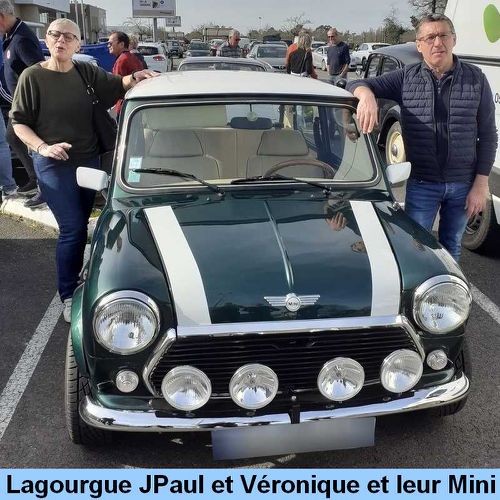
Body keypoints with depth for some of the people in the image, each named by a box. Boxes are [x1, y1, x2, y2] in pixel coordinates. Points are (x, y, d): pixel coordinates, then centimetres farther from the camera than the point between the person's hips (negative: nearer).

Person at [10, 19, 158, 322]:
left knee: (81, 225, 14)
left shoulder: (87, 73, 3)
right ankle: (68, 295, 4)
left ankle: (75, 279, 34)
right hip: (54, 165, -5)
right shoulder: (33, 77, -7)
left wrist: (135, 77, -14)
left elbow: (117, 85, 8)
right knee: (73, 228, -10)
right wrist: (42, 147, -20)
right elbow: (18, 122, -4)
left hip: (89, 160, 5)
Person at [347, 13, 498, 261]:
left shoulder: (475, 79, -3)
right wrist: (366, 94, -31)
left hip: (463, 185, 1)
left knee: (451, 247, 18)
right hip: (421, 185, -1)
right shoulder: (407, 77, -3)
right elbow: (357, 84, -6)